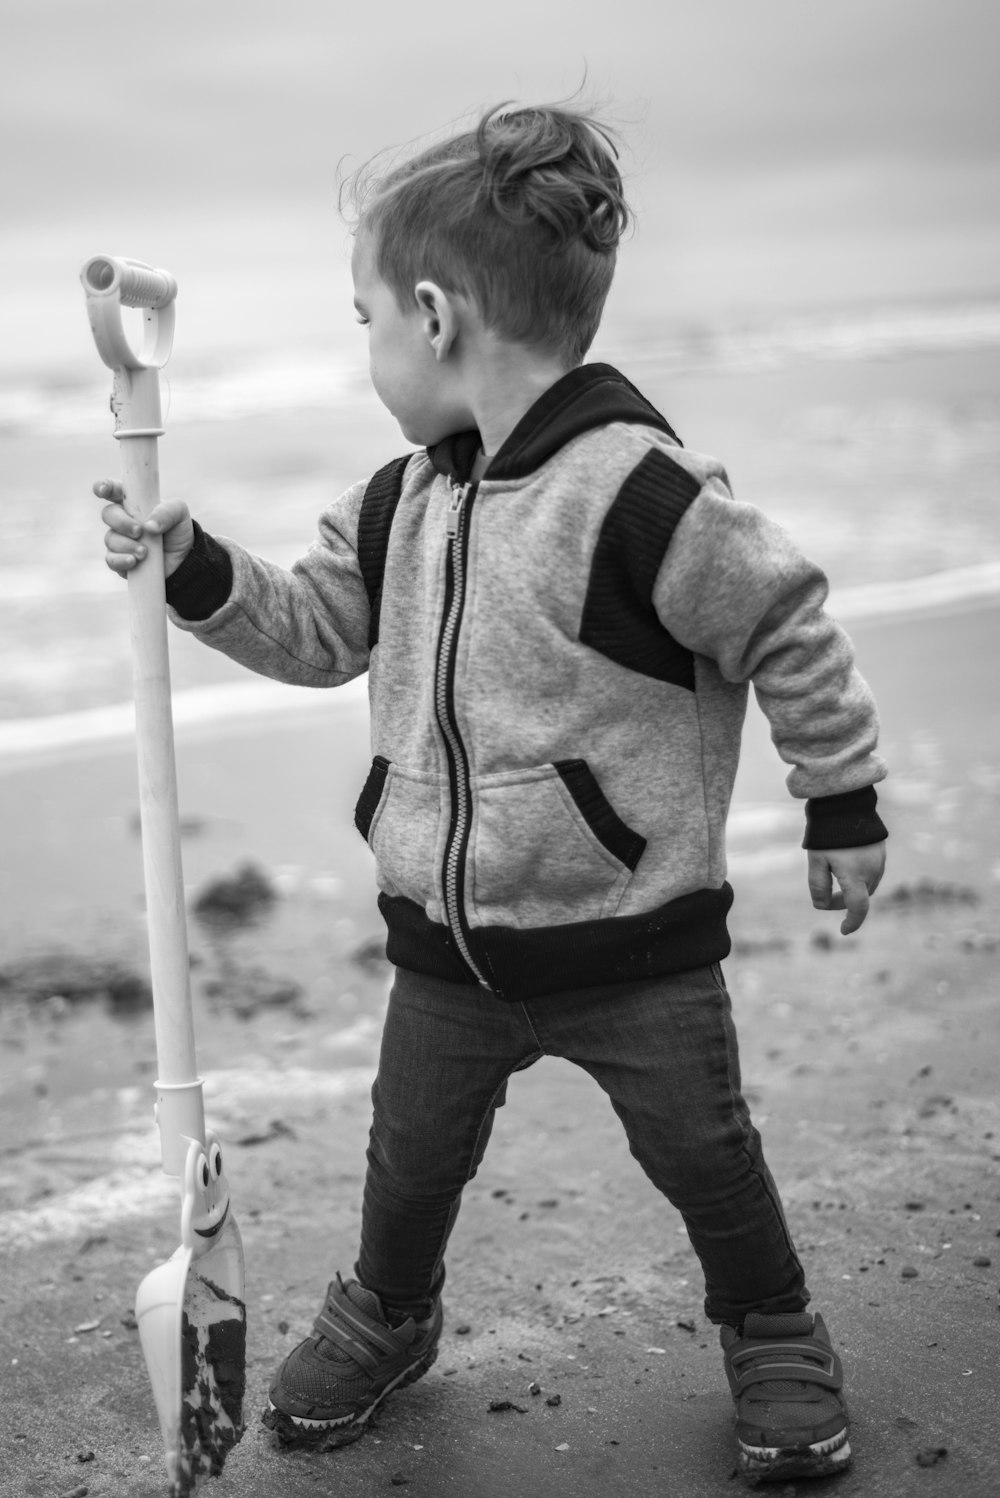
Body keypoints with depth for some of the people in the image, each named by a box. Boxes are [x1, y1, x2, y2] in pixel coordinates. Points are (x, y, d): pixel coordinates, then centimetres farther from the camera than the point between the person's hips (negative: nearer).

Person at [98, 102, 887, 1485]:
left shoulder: (644, 493, -22)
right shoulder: (399, 504, 0)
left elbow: (794, 641, -14)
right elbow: (316, 629, 12)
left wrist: (844, 807, -5)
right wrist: (195, 570, -3)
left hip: (633, 944, -5)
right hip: (447, 942, 6)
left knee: (705, 1156, 12)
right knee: (410, 1160, 19)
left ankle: (774, 1341, 37)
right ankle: (384, 1319, 47)